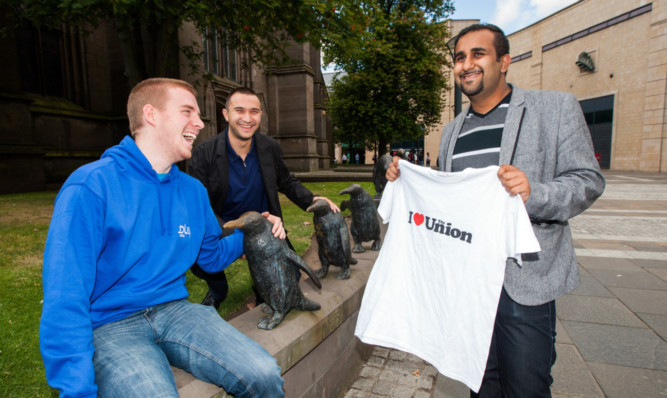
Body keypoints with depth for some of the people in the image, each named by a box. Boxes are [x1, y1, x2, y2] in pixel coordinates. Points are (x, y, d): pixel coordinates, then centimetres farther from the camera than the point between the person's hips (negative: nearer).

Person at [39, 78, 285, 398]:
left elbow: (210, 256, 19)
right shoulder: (91, 186, -13)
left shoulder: (192, 191, 7)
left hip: (173, 310, 5)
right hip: (110, 326, -4)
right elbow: (65, 298, -16)